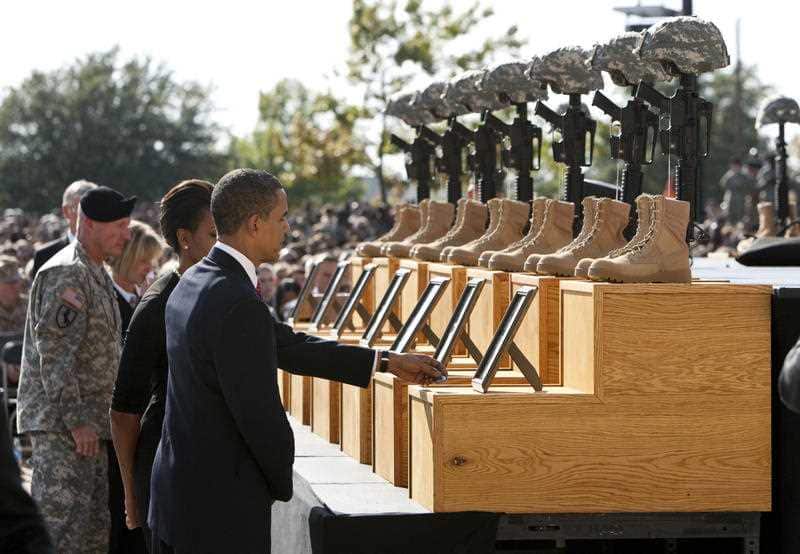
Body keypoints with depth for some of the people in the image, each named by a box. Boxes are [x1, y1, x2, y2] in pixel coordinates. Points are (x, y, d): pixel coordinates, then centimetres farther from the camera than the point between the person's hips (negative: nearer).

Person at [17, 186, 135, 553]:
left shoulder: (97, 274, 17)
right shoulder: (66, 274, -15)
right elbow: (53, 352, -21)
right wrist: (76, 420, -23)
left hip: (88, 420, 10)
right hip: (60, 424, -10)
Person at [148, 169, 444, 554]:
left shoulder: (193, 283, 8)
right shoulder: (240, 307, -23)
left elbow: (286, 345, 15)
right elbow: (261, 416, -20)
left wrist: (386, 363, 18)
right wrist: (283, 484, -1)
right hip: (220, 509, -10)